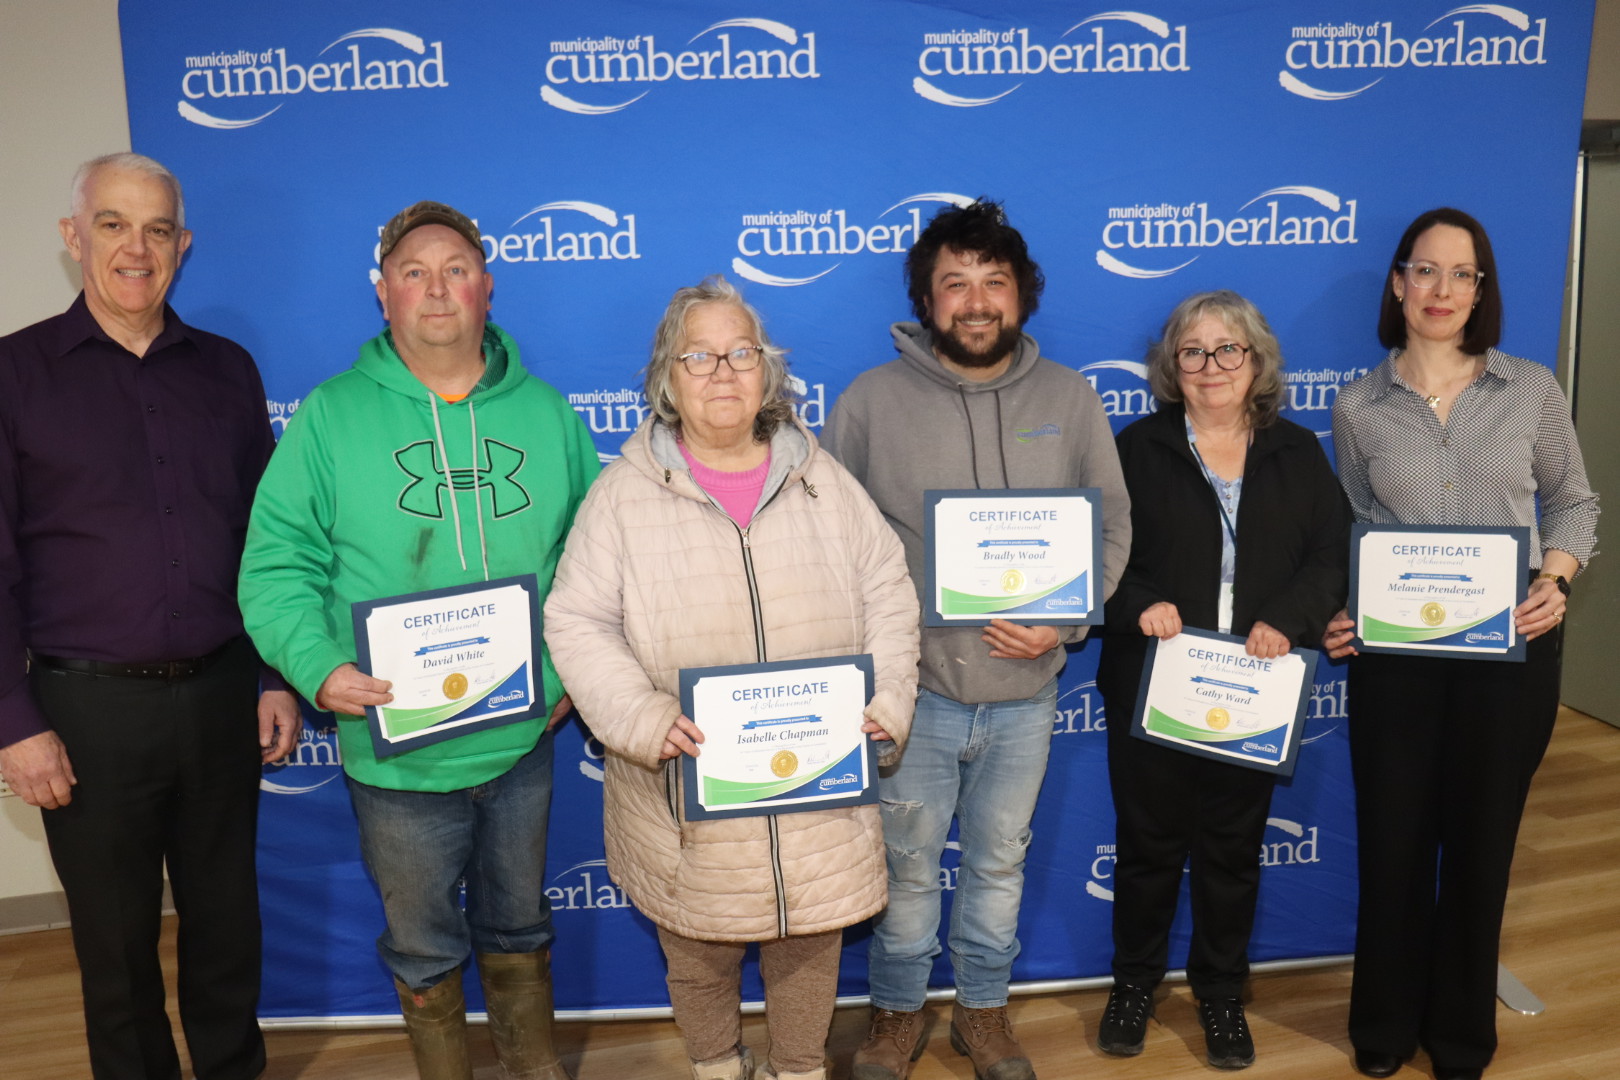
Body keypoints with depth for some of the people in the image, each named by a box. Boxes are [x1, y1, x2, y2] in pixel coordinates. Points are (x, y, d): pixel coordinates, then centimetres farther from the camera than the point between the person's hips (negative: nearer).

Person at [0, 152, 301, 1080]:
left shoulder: (227, 370, 7)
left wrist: (280, 678, 5)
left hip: (221, 692, 3)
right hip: (89, 706, -2)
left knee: (227, 918, 15)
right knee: (116, 939, 12)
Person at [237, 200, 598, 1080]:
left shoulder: (546, 413, 2)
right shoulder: (331, 416, -5)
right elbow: (278, 563, -7)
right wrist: (318, 666, -21)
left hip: (524, 739, 2)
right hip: (398, 751, -2)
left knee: (519, 924, 23)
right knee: (424, 946, 17)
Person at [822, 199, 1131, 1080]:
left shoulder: (1069, 397, 1)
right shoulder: (872, 398, -6)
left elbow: (1112, 524, 5)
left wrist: (1067, 620, -10)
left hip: (1025, 689, 2)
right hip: (912, 686, -2)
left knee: (1000, 862, 20)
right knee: (907, 865, 14)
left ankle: (984, 1009, 42)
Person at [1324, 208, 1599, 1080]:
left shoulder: (1532, 390, 1)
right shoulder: (1358, 407, 0)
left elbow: (1574, 502, 9)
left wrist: (1557, 579, -9)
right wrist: (1338, 616, -10)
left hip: (1511, 648, 1)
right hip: (1395, 650, 0)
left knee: (1481, 841, 12)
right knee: (1392, 842, 8)